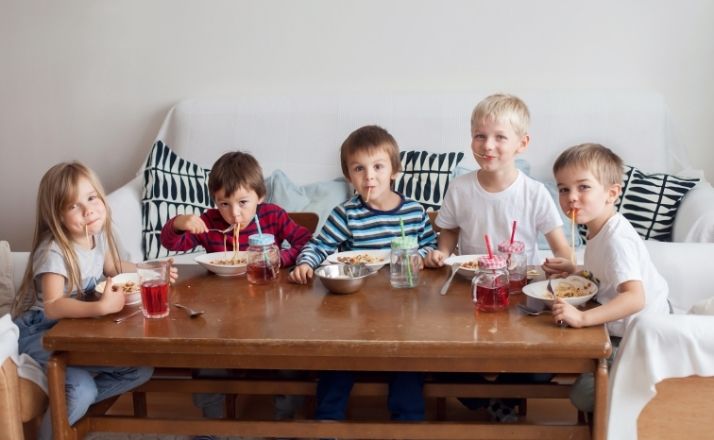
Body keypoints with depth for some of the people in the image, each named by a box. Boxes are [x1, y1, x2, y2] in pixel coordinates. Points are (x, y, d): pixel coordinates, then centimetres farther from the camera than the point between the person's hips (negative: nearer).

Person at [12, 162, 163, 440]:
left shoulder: (98, 235, -4)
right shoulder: (54, 252, -27)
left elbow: (113, 267, 17)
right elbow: (52, 307, -39)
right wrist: (101, 307, -49)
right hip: (41, 331, -7)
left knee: (142, 369, -4)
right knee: (82, 388, -29)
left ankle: (73, 400, 7)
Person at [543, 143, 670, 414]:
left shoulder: (617, 239, -27)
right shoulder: (599, 230, 3)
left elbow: (635, 298, -39)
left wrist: (582, 318, -47)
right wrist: (574, 271, 4)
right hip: (620, 331, 10)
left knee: (584, 395, -9)